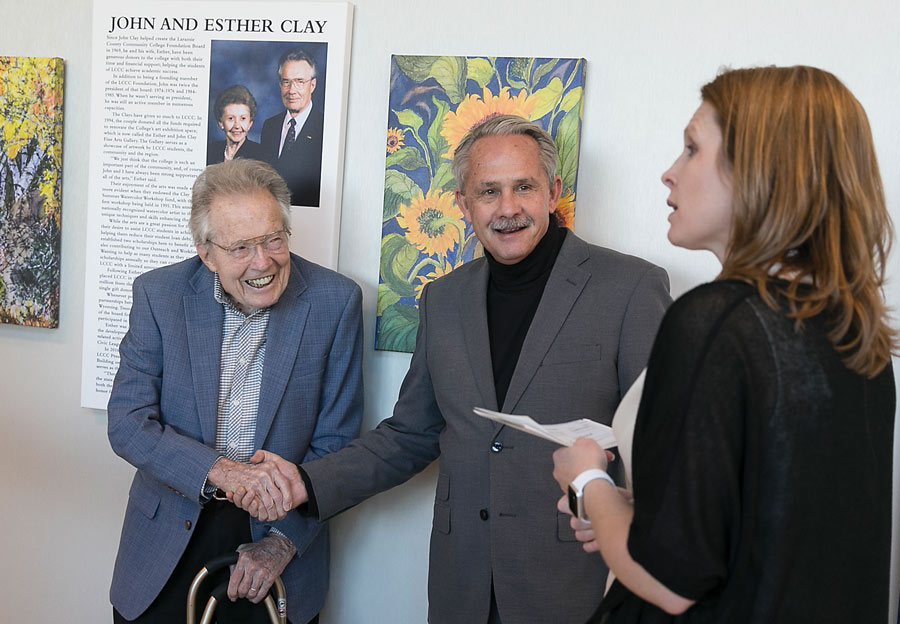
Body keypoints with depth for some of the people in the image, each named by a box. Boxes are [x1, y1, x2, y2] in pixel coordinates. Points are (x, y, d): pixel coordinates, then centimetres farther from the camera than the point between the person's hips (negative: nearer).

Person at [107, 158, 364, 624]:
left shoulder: (334, 301, -11)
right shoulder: (159, 294, -8)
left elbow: (335, 441, -6)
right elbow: (128, 423, -11)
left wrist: (285, 540, -12)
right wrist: (218, 470, -26)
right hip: (167, 540, 1)